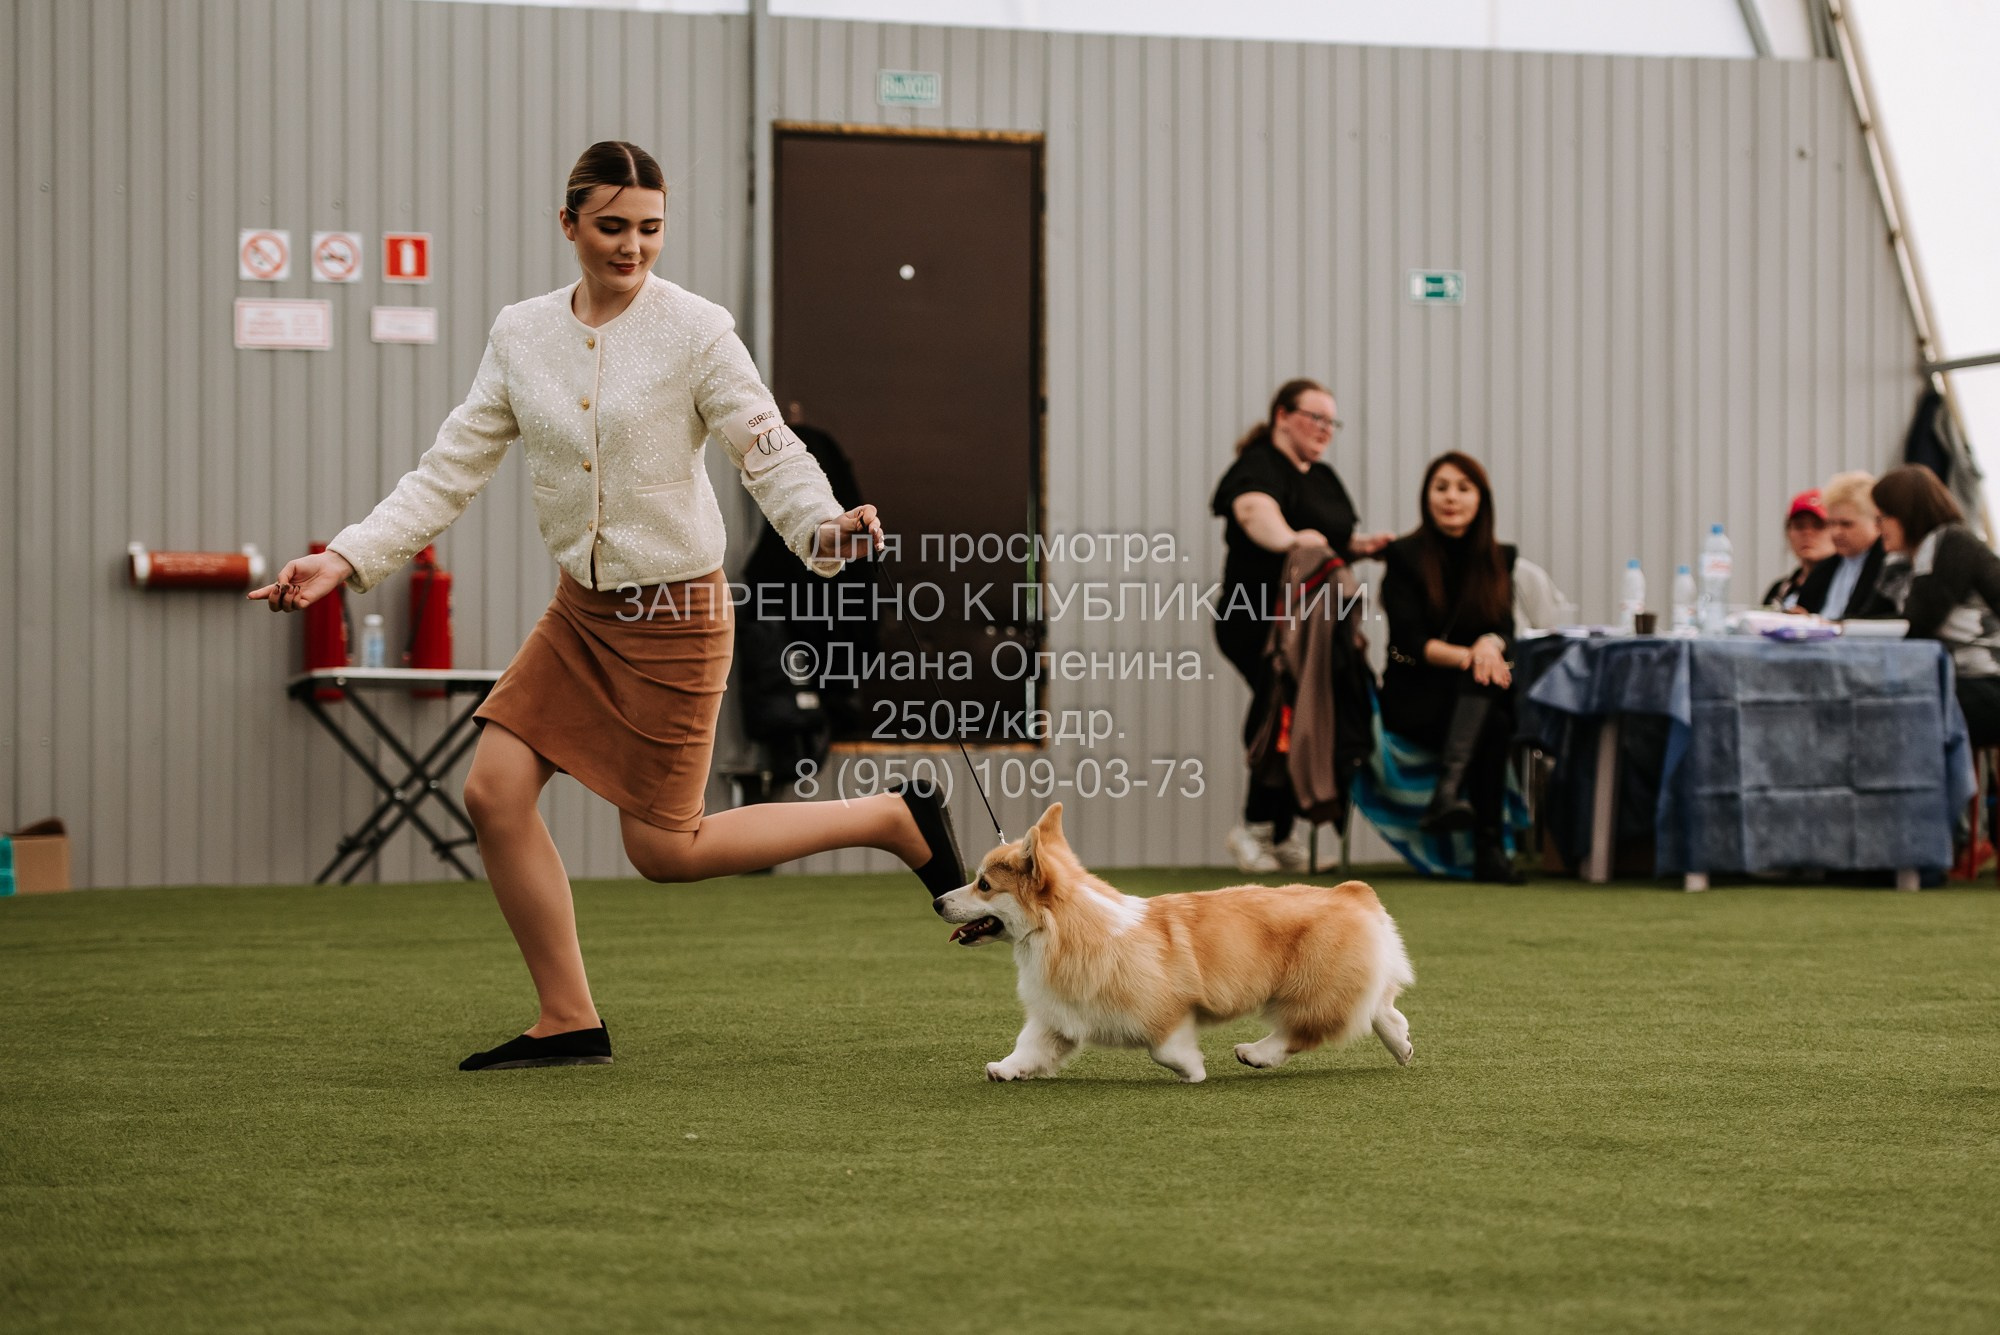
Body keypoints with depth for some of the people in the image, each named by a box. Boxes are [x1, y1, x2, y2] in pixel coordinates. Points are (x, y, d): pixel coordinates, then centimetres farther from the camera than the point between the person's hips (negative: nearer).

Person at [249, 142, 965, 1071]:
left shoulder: (695, 330, -11)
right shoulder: (523, 335, 3)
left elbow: (770, 453, -12)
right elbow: (451, 471, 4)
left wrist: (824, 526, -33)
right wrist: (345, 559, -5)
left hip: (673, 612, -6)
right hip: (580, 608, 6)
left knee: (664, 849, -3)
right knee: (494, 792, -5)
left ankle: (895, 821, 13)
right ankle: (569, 1023, 7)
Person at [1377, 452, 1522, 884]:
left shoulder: (1499, 559, 13)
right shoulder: (1404, 556, 1)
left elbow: (1506, 630, 2)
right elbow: (1409, 641, -9)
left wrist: (1491, 644, -24)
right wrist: (1466, 657, -26)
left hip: (1473, 691, 4)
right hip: (1415, 694, -4)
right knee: (1492, 722, -36)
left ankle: (1448, 792, -53)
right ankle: (1489, 847, -45)